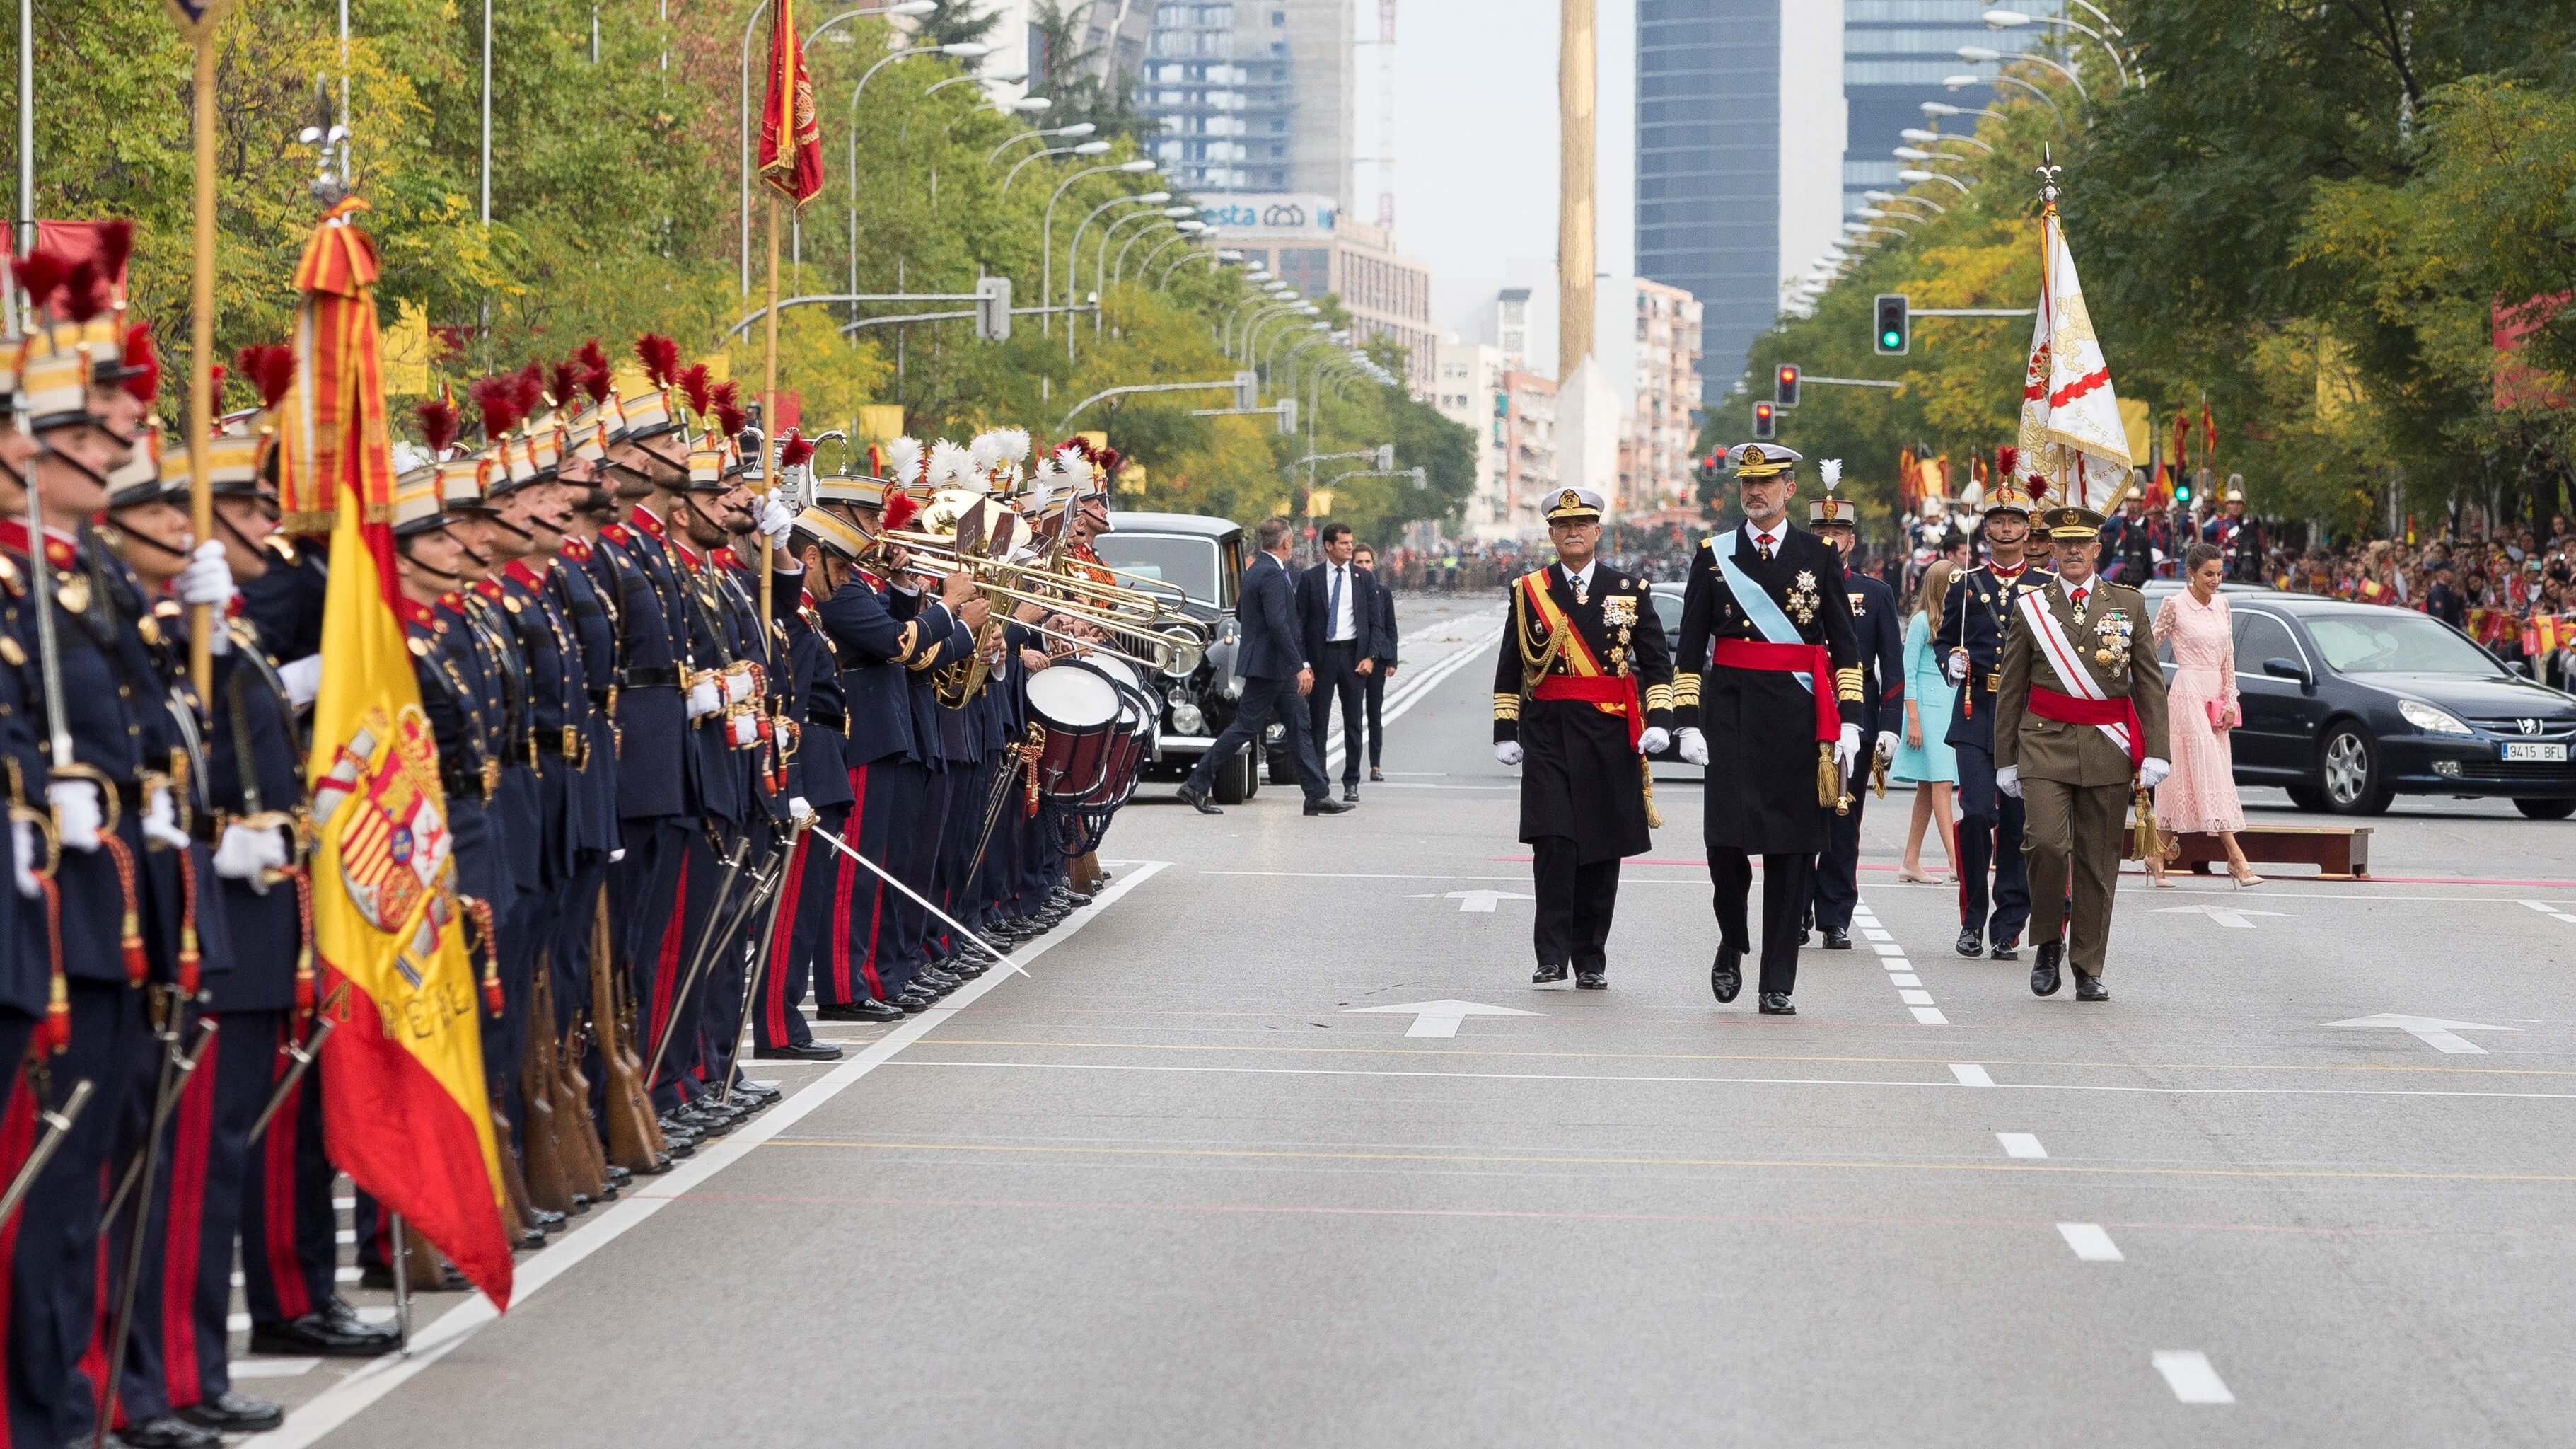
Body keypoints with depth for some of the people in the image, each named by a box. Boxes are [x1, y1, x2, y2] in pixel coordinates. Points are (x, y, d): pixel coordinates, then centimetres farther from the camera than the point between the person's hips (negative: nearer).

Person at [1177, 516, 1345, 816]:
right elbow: (1278, 624, -26)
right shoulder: (1272, 574, -18)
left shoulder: (1255, 570, 13)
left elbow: (1240, 614, 22)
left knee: (1299, 727, 9)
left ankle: (1318, 796, 9)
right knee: (1246, 727, -5)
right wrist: (1300, 666, -26)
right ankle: (1196, 785, -1)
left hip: (1276, 668, 10)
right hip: (1270, 666, -10)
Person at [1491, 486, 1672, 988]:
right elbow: (1509, 669, 11)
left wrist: (1659, 721, -6)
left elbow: (1657, 663, 6)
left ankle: (1590, 961, 14)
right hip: (1547, 734, -1)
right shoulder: (1527, 590, 7)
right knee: (1554, 842, -13)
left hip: (1609, 736, 1)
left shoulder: (1630, 590, 7)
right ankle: (1551, 956, -9)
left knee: (1601, 849, 4)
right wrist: (1505, 730, 5)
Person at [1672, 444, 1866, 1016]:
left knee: (1791, 849, 0)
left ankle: (1778, 984, 5)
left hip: (1799, 712, 0)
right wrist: (1689, 722, -1)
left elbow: (1845, 645, 7)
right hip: (1732, 712, 0)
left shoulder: (1820, 555, 7)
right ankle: (1732, 943, 17)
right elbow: (1691, 646, 6)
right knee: (1726, 835, -11)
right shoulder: (1714, 555, 7)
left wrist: (1849, 721, -1)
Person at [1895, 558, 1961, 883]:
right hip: (1928, 705, -7)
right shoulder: (1922, 621, -6)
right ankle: (1956, 862, -19)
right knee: (1941, 783, -13)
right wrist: (1913, 720, -12)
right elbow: (1909, 672, -7)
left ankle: (1911, 862, 11)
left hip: (1951, 704, 7)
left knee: (1928, 788, 7)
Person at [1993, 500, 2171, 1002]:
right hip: (2045, 744, -1)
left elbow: (2150, 684, 7)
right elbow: (2011, 690, 10)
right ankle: (2049, 942, 3)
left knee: (2098, 862, 3)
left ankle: (2088, 970, 12)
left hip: (2108, 750, 1)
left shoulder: (2128, 605, 8)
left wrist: (2155, 753, -1)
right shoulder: (2029, 608, 7)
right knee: (2047, 842, -19)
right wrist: (2006, 759, 6)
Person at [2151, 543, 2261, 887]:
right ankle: (2236, 858, -16)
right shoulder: (2174, 606, -7)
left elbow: (2228, 656, 12)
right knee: (2208, 774, -10)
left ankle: (2158, 855, 12)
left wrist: (2230, 700, 6)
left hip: (2215, 697, 7)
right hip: (2189, 692, -7)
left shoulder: (2221, 604, 11)